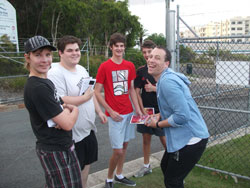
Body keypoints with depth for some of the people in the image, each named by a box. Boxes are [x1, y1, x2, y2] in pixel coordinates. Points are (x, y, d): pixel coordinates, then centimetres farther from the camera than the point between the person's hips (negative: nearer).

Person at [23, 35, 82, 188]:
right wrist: (74, 110, -1)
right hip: (56, 152, -10)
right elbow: (68, 124, -23)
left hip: (61, 146, 10)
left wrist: (67, 109, -6)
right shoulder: (38, 88, -23)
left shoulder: (45, 82, 7)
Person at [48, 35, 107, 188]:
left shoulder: (82, 69, 8)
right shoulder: (55, 74, -21)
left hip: (89, 129, 9)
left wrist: (99, 111, 14)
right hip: (73, 134, -9)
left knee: (87, 163, 24)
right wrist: (86, 97, -21)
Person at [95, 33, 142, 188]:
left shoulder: (130, 66, 6)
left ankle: (119, 175, 34)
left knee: (125, 145, 15)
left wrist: (137, 109, 5)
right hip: (115, 114, -5)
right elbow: (97, 92, -8)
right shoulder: (104, 66, -9)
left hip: (129, 112, 5)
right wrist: (110, 111, -13)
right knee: (118, 150, -4)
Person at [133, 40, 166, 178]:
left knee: (164, 140, -1)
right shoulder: (141, 71, 4)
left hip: (160, 111, -4)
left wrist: (154, 88, -19)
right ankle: (146, 166, 29)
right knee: (146, 138, 13)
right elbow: (137, 92, 3)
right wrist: (143, 111, -6)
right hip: (145, 110, 4)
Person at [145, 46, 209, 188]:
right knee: (166, 166, 27)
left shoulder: (167, 81, -23)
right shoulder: (164, 78, 10)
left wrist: (158, 124, -14)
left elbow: (183, 115, -28)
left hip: (191, 139, -11)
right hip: (185, 136, 11)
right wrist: (158, 116, 6)